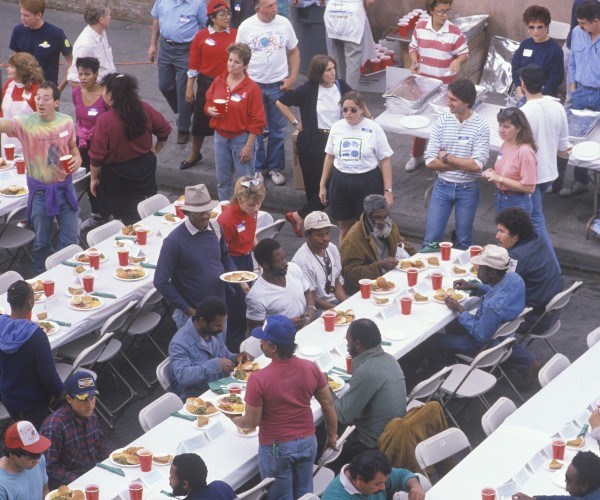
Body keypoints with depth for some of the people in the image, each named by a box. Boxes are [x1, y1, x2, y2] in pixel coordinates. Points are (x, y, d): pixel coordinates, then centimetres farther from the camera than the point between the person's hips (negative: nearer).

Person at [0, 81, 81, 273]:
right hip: (39, 191, -2)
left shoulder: (67, 122, -4)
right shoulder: (26, 122, -15)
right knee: (41, 242, 12)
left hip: (65, 188, 2)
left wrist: (77, 158, -9)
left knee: (70, 239, 11)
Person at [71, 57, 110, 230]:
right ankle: (95, 214, 33)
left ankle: (103, 216, 21)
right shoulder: (76, 92, -3)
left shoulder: (105, 95, -21)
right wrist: (80, 134, -2)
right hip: (84, 144, 6)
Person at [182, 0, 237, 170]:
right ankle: (194, 155, 29)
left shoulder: (236, 35, -3)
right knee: (201, 120, 10)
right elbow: (194, 64, -1)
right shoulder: (201, 36, -6)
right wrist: (189, 88, -1)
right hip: (207, 83, 0)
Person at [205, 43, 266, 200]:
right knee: (222, 180, 16)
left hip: (242, 138, -5)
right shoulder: (218, 81, 2)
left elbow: (257, 121, -12)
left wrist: (248, 146, -13)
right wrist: (210, 110, -9)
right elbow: (208, 103, 16)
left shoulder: (252, 88, -13)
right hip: (220, 136, 5)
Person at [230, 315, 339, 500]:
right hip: (307, 442, 4)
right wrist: (332, 435, 14)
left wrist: (234, 420, 5)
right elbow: (328, 405, -1)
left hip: (276, 448, -4)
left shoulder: (259, 380, -25)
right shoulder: (311, 368, -11)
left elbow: (252, 422, -16)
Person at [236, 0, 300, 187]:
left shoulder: (284, 23, -3)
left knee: (278, 130, 9)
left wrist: (292, 78, -3)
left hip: (278, 85, 1)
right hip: (253, 85, -1)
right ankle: (258, 168, 19)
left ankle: (275, 168, 21)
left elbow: (294, 51, 6)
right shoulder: (246, 27, -8)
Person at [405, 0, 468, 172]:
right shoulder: (420, 27, -5)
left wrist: (458, 61, -26)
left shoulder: (454, 31, -12)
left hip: (446, 84, -3)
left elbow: (464, 53, -4)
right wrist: (414, 62, -10)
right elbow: (413, 48, 8)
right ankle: (417, 155, 30)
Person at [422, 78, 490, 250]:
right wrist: (464, 164, -15)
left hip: (468, 189, -2)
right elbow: (430, 162, -11)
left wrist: (446, 157, -13)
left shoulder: (481, 126, -12)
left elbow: (476, 165, -20)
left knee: (463, 241, 13)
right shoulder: (441, 122, -6)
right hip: (442, 186, 2)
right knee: (431, 238, 5)